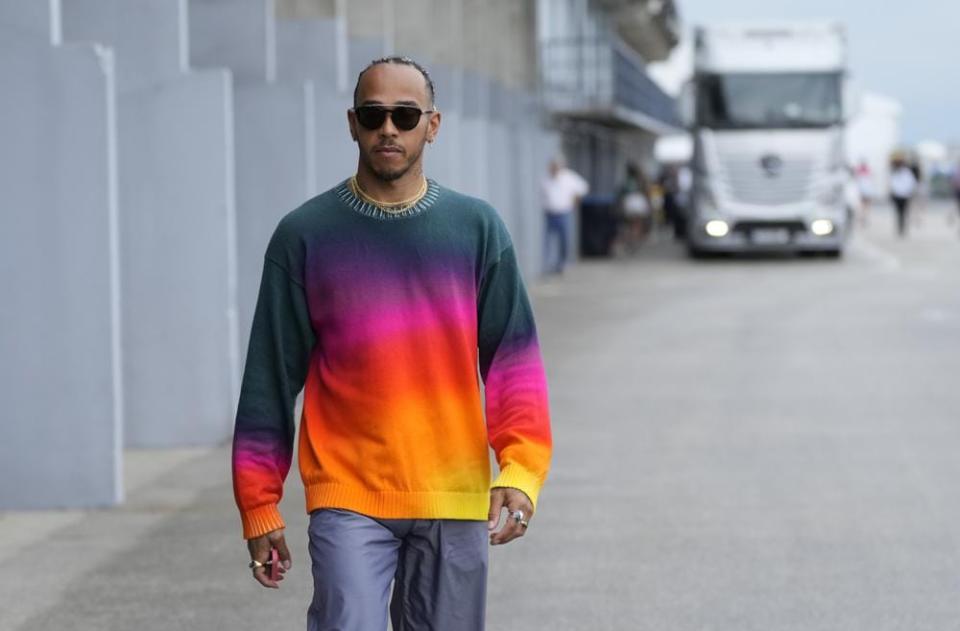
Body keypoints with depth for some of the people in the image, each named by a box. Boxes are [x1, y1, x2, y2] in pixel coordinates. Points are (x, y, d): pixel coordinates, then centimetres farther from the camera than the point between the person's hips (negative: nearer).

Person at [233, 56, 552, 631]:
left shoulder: (477, 228, 4)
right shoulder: (305, 236, 1)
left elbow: (514, 360, 2)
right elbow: (271, 376, 4)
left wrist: (520, 470, -11)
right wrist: (260, 507, 2)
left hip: (455, 500, 2)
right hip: (348, 500, -2)